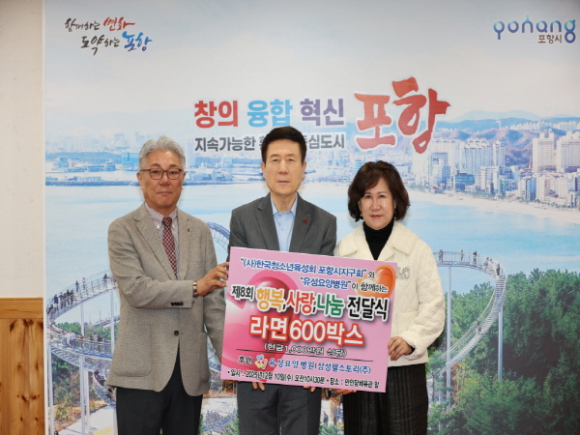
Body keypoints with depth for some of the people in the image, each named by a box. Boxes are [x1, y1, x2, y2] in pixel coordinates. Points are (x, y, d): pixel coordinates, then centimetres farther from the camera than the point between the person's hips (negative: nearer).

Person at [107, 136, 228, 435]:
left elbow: (213, 301, 8)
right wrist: (195, 287, -20)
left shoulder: (200, 231, 11)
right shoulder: (122, 230, -1)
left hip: (191, 371, 4)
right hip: (142, 370, -3)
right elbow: (136, 289, -14)